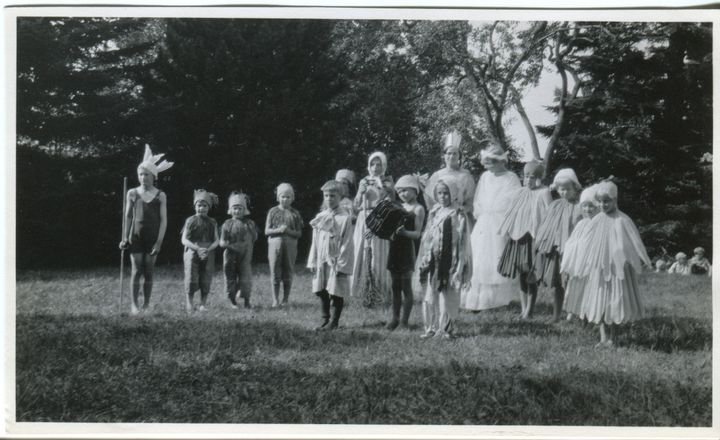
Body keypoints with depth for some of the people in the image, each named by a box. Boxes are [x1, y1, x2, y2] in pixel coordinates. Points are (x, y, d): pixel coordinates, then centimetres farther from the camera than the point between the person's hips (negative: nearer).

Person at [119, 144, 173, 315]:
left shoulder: (160, 196, 1)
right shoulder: (132, 194, 4)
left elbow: (163, 220, -1)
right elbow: (128, 216, 7)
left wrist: (159, 242, -8)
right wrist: (125, 238, 2)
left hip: (152, 238, 0)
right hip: (136, 237, 0)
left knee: (148, 272, 4)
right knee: (136, 270, -4)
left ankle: (146, 304, 12)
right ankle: (134, 304, 1)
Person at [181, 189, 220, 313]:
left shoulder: (212, 223, 10)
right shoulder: (191, 221, 2)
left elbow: (216, 240, 5)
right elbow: (184, 240, -5)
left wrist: (208, 249, -15)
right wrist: (197, 248, -18)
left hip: (208, 254, 2)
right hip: (192, 253, -2)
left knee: (206, 281, 3)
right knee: (191, 280, -7)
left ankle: (203, 304, 14)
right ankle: (188, 305, 1)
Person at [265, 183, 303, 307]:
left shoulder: (294, 213, 5)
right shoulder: (273, 211, 5)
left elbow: (299, 233, 5)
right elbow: (267, 231, 3)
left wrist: (289, 231, -14)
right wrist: (278, 230, -14)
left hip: (290, 246, 0)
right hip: (275, 244, 0)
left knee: (288, 274, 4)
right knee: (275, 273, 1)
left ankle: (285, 300, 13)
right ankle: (275, 300, 8)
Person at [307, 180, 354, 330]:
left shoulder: (344, 218, -7)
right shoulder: (319, 217, 9)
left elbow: (346, 244, -9)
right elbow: (315, 242, 11)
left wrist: (342, 264, -13)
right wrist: (313, 262, 7)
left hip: (336, 260, -5)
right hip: (321, 260, 5)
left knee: (336, 292, 0)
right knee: (322, 292, 8)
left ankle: (334, 321, 11)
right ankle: (325, 320, 18)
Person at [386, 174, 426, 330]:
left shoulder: (418, 209, -4)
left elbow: (417, 234, -11)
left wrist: (404, 231, -28)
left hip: (407, 249, -6)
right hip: (394, 248, 6)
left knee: (406, 286, -2)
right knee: (395, 286, 10)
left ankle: (404, 320, 1)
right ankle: (395, 318, 17)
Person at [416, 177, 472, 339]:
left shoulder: (458, 215, -6)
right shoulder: (434, 213, 10)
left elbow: (461, 242, -8)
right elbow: (426, 238, 14)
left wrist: (459, 267, -12)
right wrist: (423, 261, 10)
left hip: (449, 263, -5)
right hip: (433, 263, 5)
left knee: (447, 297, -1)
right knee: (430, 295, 6)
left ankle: (447, 328, 9)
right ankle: (431, 327, 14)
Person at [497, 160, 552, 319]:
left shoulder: (543, 193, -6)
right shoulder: (520, 193, 11)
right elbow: (512, 216, 15)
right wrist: (509, 232, 10)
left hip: (533, 239, -6)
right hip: (518, 238, 6)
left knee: (530, 276, -2)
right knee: (521, 275, 9)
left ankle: (529, 310, 7)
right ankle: (523, 309, 17)